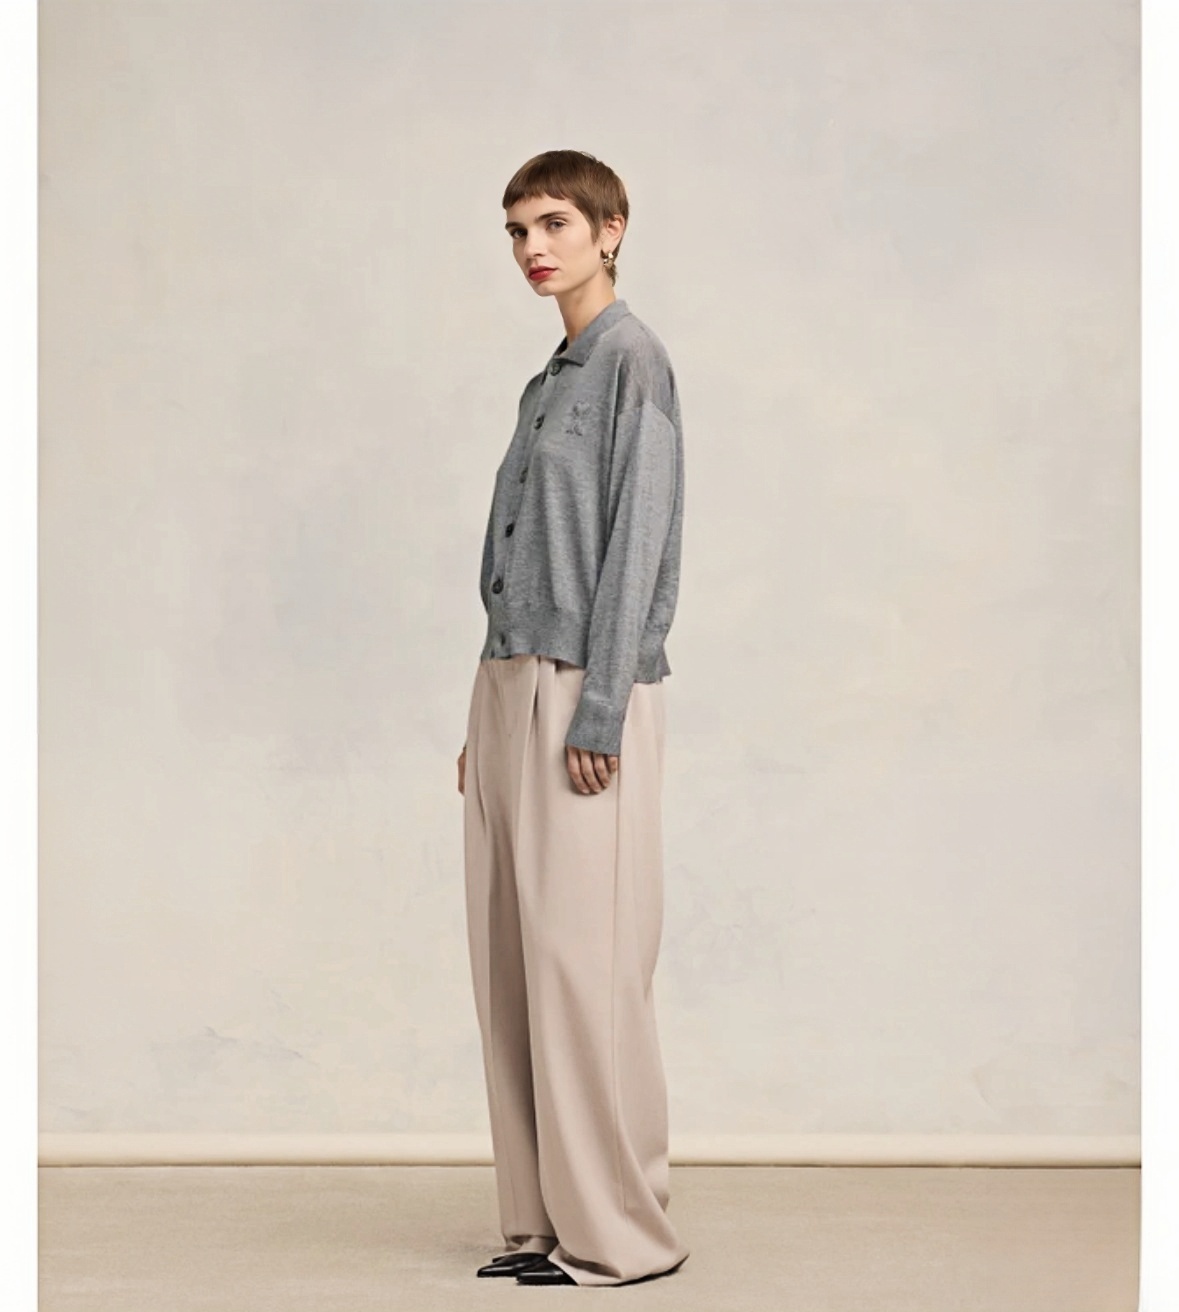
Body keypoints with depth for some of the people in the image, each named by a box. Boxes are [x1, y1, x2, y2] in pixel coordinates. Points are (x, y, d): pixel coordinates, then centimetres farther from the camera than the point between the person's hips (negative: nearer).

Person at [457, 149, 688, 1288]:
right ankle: (543, 1220, 16)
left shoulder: (633, 360, -6)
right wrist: (489, 721, 17)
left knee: (583, 963, -7)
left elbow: (637, 543, -13)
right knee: (511, 967, 8)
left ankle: (619, 1233, 2)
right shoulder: (548, 381, 20)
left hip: (583, 694, -9)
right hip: (510, 685, 9)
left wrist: (598, 713, -18)